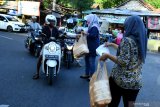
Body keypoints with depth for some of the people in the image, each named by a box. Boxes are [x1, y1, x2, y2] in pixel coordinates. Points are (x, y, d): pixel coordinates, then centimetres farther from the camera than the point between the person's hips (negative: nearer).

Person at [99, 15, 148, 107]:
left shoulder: (127, 39, -16)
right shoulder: (141, 40, 7)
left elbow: (123, 61, -21)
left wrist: (107, 55, -10)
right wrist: (112, 44, 28)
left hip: (121, 79, -6)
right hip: (136, 81, 6)